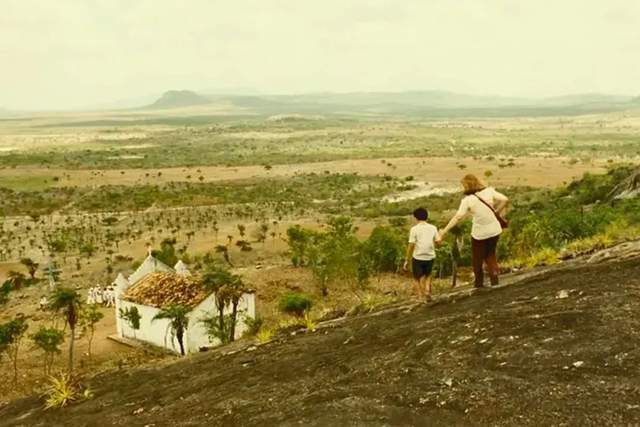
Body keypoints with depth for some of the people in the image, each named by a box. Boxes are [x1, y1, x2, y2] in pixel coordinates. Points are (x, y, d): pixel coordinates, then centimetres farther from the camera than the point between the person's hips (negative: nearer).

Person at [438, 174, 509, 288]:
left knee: (477, 259, 18)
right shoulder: (489, 190, -6)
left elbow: (457, 217, -23)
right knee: (490, 254, 25)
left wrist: (443, 232, -23)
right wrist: (497, 213, 7)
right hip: (494, 230, 4)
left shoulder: (467, 199, -17)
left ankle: (479, 283, 28)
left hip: (480, 233, -4)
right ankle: (494, 280, 19)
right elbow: (505, 200, -7)